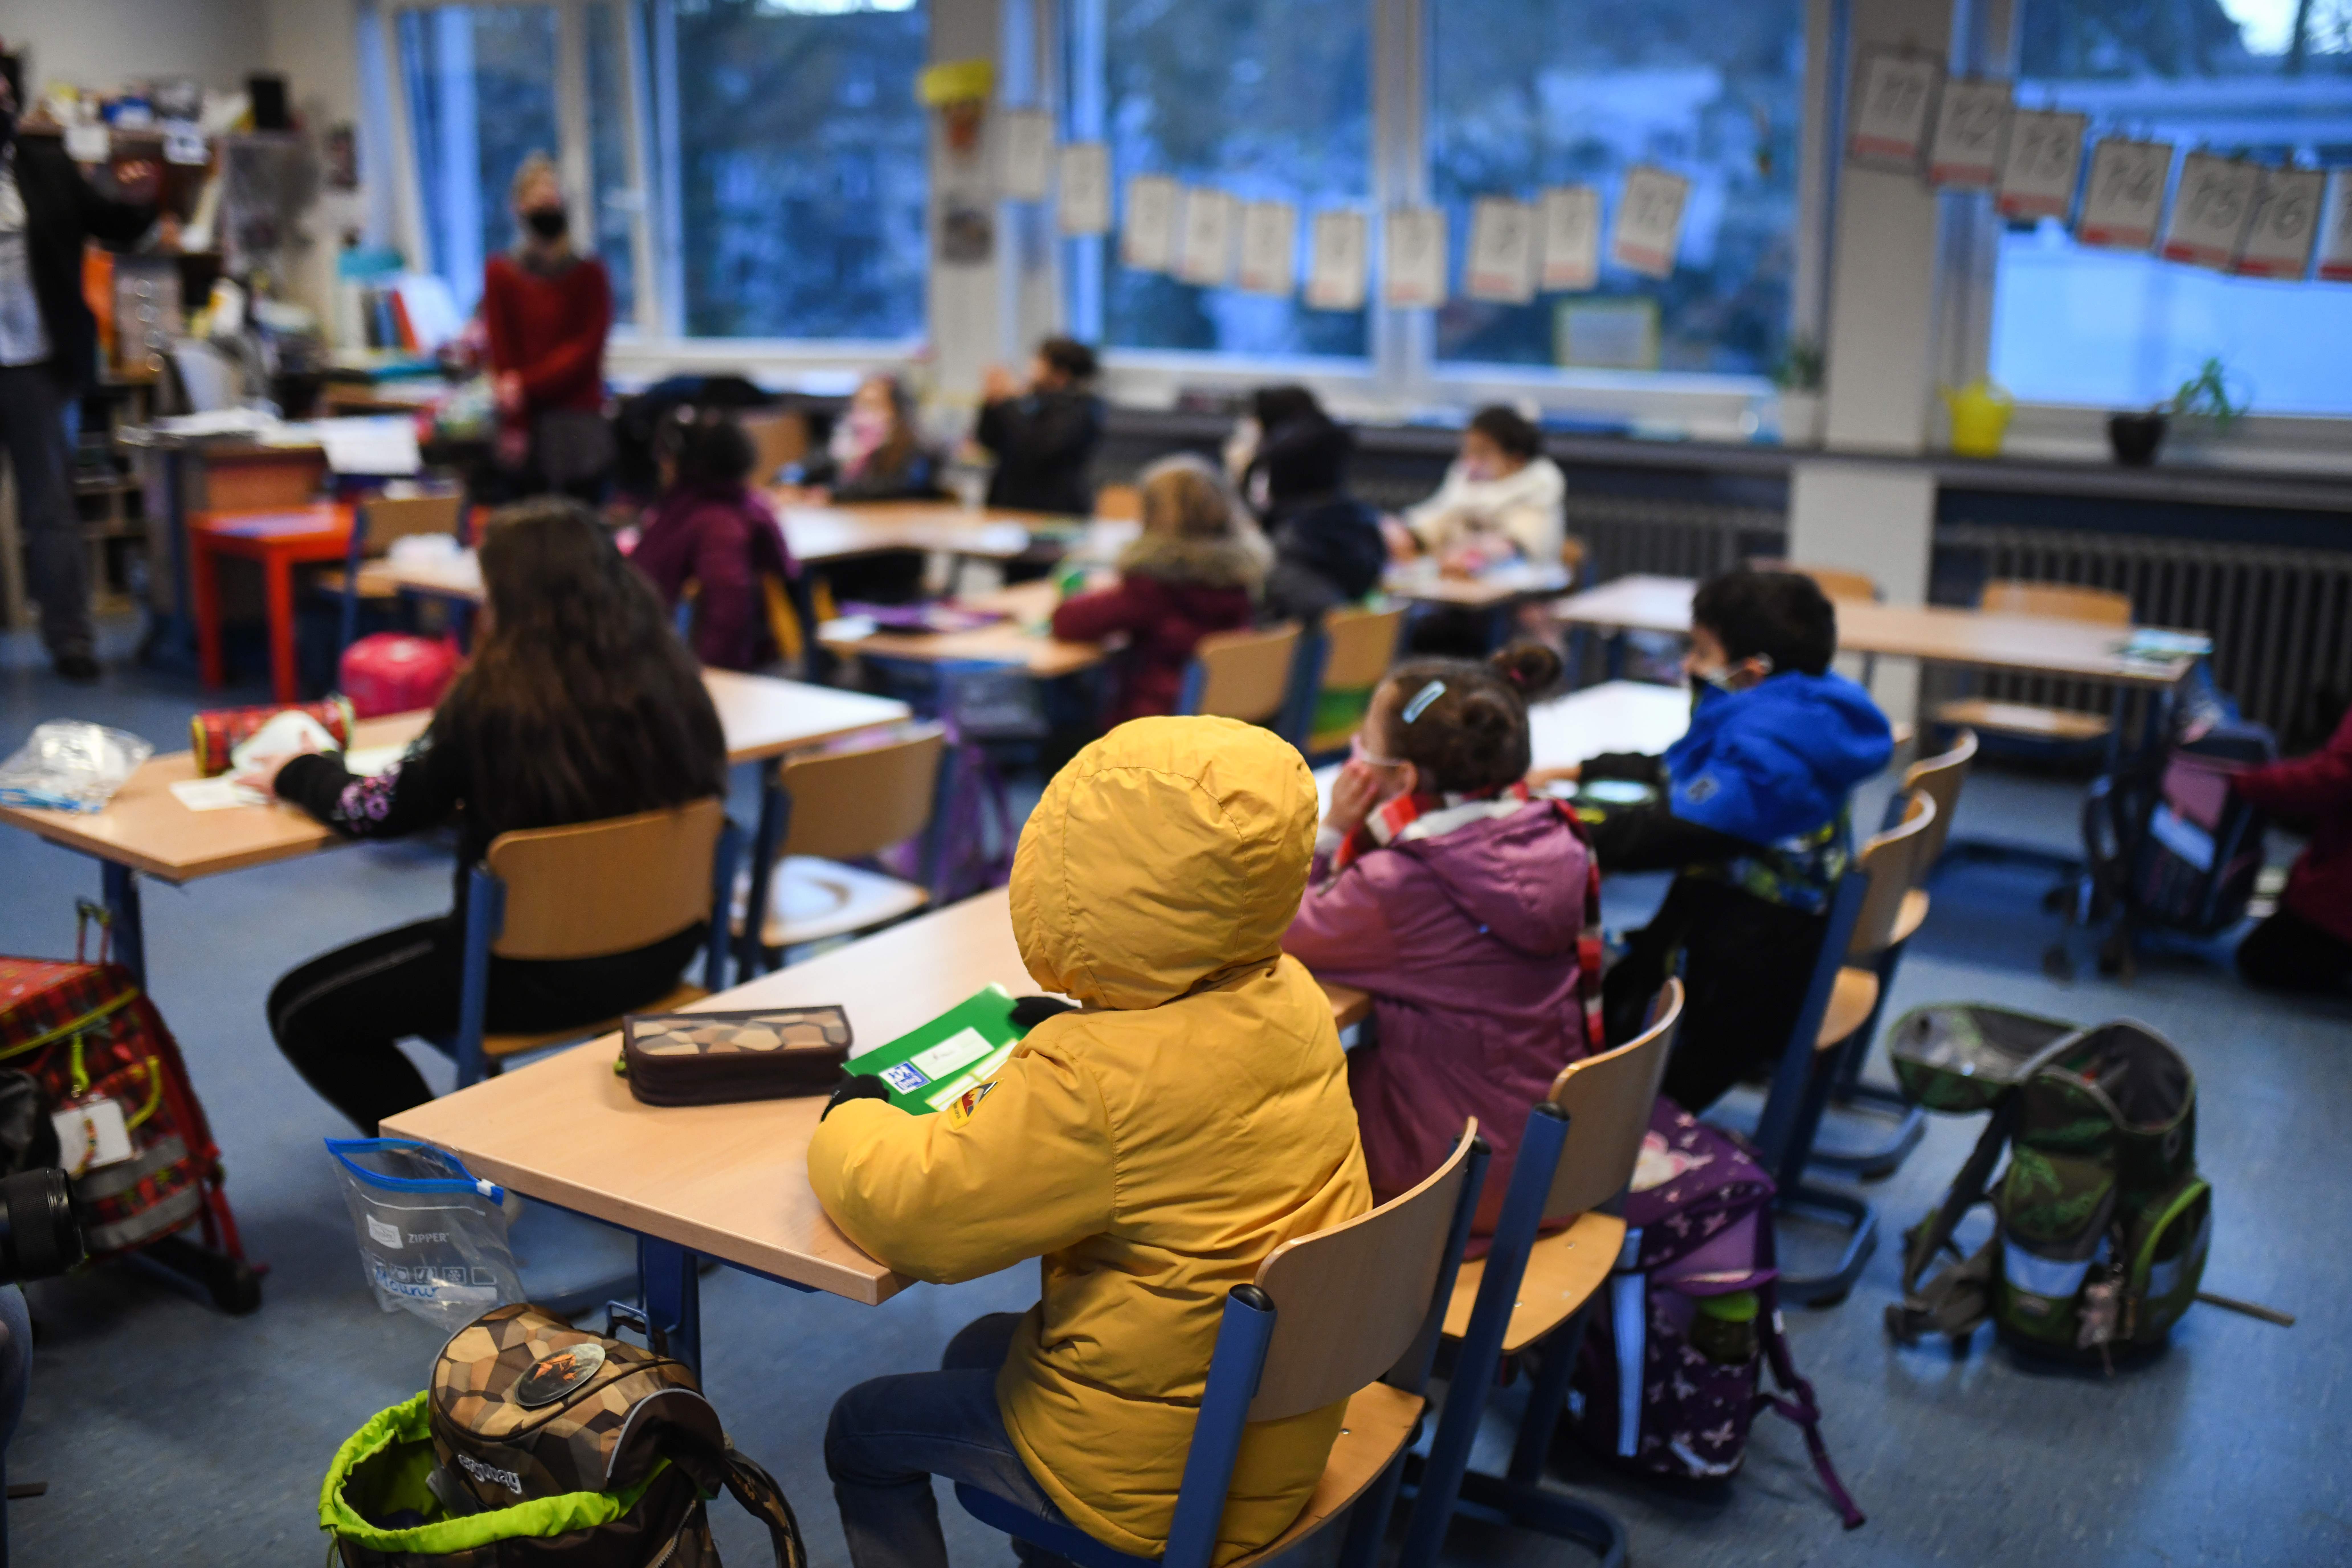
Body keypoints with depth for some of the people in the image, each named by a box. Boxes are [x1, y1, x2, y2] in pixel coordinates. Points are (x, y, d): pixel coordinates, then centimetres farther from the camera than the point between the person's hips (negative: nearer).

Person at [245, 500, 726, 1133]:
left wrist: (299, 773, 13)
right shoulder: (671, 677, -6)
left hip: (542, 973, -7)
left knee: (300, 1012, 11)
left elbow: (383, 811, -10)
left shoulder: (497, 701, -20)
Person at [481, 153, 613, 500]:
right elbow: (502, 354, -1)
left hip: (579, 420, 0)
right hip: (525, 422, 0)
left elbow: (586, 349, -5)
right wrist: (513, 428, -9)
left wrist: (527, 385, -15)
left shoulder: (589, 274, 3)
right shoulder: (500, 274, 4)